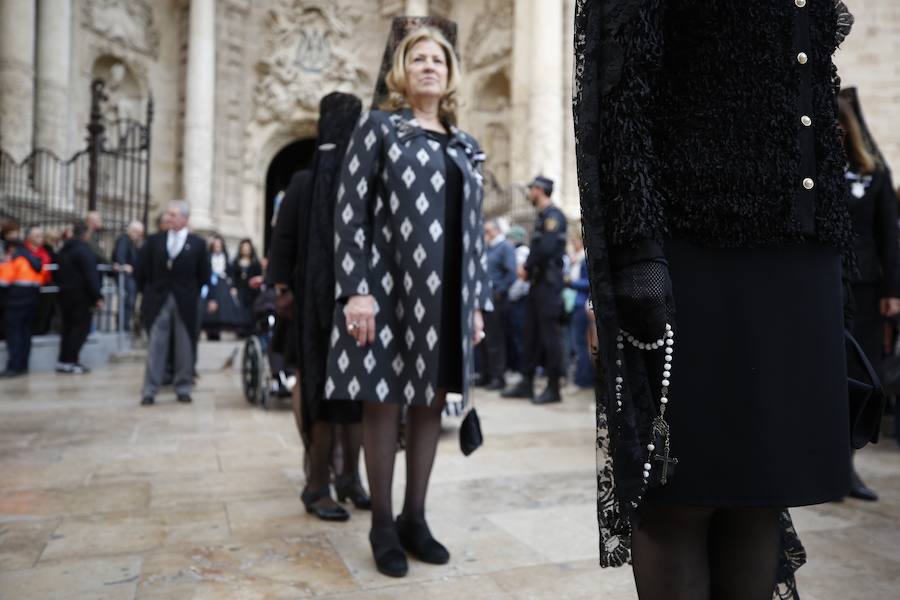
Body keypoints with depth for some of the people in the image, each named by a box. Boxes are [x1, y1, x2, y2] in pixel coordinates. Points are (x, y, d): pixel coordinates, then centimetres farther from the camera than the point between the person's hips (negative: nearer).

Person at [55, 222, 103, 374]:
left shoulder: (63, 250, 14)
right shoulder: (84, 250, -14)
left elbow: (59, 273, 19)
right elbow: (91, 275, -19)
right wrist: (97, 297, -17)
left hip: (64, 294, 9)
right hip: (80, 295, -9)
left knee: (68, 327, 14)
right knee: (81, 327, -4)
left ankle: (62, 361, 14)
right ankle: (71, 361, -7)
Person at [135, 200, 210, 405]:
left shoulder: (198, 243, 1)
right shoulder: (154, 240, 5)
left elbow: (204, 274, 5)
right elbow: (141, 269, 9)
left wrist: (192, 294, 5)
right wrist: (147, 292, 7)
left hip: (185, 303, -1)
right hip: (158, 301, 1)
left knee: (185, 347, 4)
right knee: (156, 346, 1)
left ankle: (183, 389, 14)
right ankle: (149, 391, 5)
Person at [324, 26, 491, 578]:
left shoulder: (466, 147, 17)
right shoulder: (378, 128, 4)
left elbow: (475, 228, 15)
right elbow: (349, 210, -5)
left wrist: (478, 300, 9)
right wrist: (356, 289, -15)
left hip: (447, 294, 5)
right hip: (389, 287, -4)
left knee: (431, 402, 8)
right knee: (384, 402, 1)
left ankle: (415, 519, 22)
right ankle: (383, 526, 16)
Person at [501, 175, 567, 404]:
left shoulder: (553, 215, -11)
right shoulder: (542, 216, 19)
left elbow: (546, 248, -21)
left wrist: (527, 268, -9)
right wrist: (527, 268, 4)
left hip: (549, 284, -9)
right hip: (537, 282, 9)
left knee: (549, 334, -5)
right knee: (531, 333, 10)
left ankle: (553, 387, 2)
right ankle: (526, 383, 16)